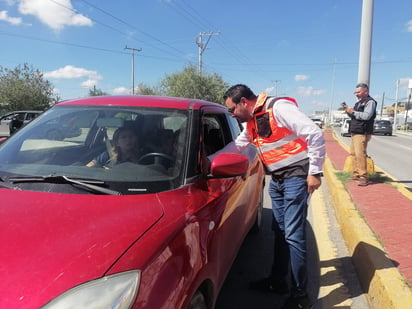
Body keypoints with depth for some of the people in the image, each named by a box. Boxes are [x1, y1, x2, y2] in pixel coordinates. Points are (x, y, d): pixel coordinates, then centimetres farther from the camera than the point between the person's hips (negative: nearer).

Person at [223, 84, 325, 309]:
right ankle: (278, 281, 31)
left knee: (293, 236, -5)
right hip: (276, 180, 9)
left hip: (295, 177, -8)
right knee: (280, 232, 16)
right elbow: (235, 147, 21)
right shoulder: (251, 122, 10)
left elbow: (315, 134, -19)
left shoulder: (279, 108, -17)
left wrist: (314, 172, -16)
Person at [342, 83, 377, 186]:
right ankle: (356, 174, 17)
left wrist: (353, 112, -13)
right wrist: (348, 110, 8)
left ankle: (363, 177, -13)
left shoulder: (370, 102, -6)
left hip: (362, 133, -9)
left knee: (360, 154, -15)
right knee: (353, 154, 9)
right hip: (354, 132, 9)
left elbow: (366, 116, -20)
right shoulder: (358, 103, 21)